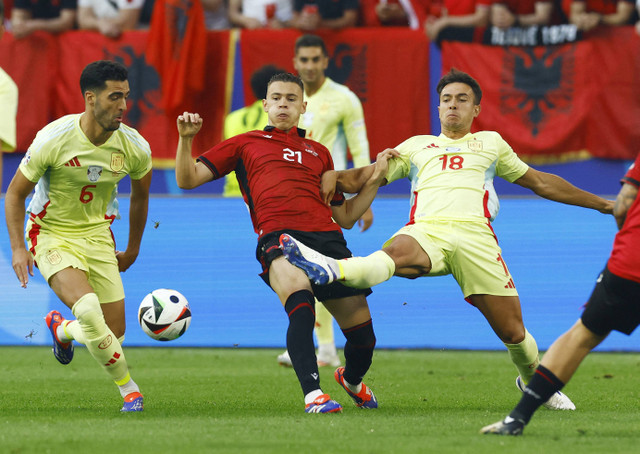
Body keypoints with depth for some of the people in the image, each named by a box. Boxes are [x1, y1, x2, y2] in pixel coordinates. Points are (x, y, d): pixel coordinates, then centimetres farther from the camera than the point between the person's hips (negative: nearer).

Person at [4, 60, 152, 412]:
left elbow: (140, 195, 11)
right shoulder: (53, 139, -21)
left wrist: (133, 250, 19)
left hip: (98, 234, 4)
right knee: (87, 308, -29)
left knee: (114, 333, -1)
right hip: (52, 234, -4)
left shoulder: (135, 147, -11)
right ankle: (128, 389, -10)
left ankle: (61, 329, 35)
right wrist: (18, 248, -18)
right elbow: (15, 193, -9)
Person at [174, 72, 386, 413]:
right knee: (299, 297, -37)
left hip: (326, 237, 4)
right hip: (277, 236, -4)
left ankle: (352, 379, 35)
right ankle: (312, 394, -38)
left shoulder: (318, 153, 30)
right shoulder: (245, 144, 23)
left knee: (362, 335, 0)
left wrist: (374, 180, 19)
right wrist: (186, 139, 2)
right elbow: (187, 179, 17)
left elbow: (345, 217, 29)